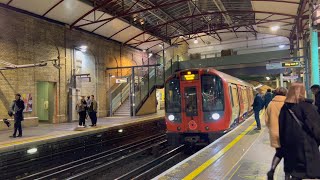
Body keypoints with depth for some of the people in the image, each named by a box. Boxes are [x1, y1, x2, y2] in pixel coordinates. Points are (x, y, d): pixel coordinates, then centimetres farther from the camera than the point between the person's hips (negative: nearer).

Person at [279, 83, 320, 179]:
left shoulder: (285, 107, 4)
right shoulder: (305, 106, -13)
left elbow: (281, 128, 9)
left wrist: (284, 144, 16)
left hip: (289, 144, 6)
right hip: (305, 144, -6)